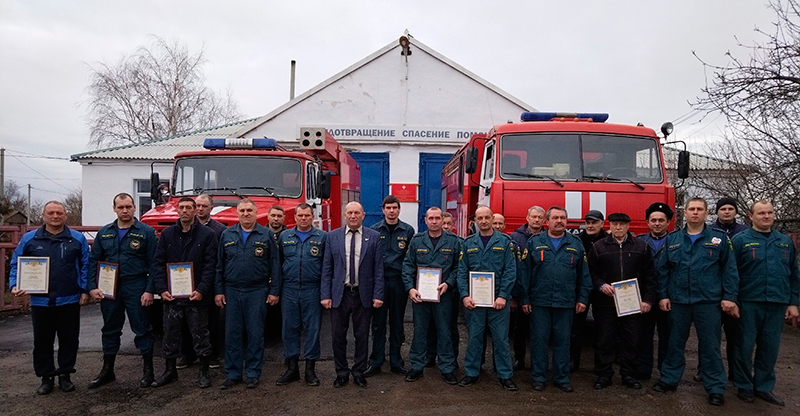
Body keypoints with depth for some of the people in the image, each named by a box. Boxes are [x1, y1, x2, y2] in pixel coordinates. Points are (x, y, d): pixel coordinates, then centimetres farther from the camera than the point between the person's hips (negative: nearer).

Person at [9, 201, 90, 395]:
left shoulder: (77, 239, 1)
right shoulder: (29, 239, 3)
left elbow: (86, 266, 3)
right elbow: (16, 264, 6)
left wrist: (85, 290, -3)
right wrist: (15, 285, -9)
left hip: (69, 300, 0)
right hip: (40, 301, 1)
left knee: (69, 340, 8)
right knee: (42, 341, 9)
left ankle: (65, 375, 22)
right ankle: (46, 378, 22)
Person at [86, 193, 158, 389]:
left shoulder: (146, 232, -4)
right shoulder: (104, 232, 8)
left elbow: (153, 264, -7)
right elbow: (94, 261, 10)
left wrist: (150, 290, -13)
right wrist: (92, 287, -1)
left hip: (136, 288, -4)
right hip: (109, 289, 4)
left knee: (142, 328, 3)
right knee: (110, 329, 14)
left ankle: (148, 370, 14)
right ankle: (107, 371, 26)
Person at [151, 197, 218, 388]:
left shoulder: (207, 234, -2)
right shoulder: (167, 234, 7)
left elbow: (210, 265, -6)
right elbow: (157, 263, 5)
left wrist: (201, 290, -15)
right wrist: (162, 289, -6)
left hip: (196, 295, -3)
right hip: (171, 295, 3)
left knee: (200, 334, 6)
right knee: (170, 334, 12)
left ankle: (204, 372, 18)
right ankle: (170, 370, 28)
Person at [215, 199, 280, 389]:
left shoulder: (266, 235, 2)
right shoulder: (227, 235, 9)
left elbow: (274, 265, 1)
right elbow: (220, 265, 10)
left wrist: (274, 291, -4)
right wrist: (219, 291, 4)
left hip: (257, 291, -2)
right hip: (232, 291, 2)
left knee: (255, 333, 4)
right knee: (232, 333, 6)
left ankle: (253, 373, 15)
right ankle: (233, 373, 17)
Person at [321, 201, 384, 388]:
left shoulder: (374, 237, 0)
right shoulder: (332, 236, 3)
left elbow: (378, 268, -1)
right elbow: (327, 268, 3)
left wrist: (378, 295, -6)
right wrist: (325, 295, -3)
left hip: (363, 294, -1)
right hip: (339, 294, 1)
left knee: (362, 336, 9)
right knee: (338, 336, 8)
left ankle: (359, 372, 25)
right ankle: (341, 373, 24)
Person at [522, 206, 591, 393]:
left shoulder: (576, 244, 7)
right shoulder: (534, 242, 3)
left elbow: (583, 274, 9)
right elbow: (526, 272, 1)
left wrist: (582, 299, 4)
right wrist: (525, 299, -2)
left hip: (566, 302, 1)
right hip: (539, 302, -1)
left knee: (562, 341, 9)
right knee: (539, 340, 5)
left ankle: (562, 378, 22)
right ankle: (538, 377, 17)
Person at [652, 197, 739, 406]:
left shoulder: (719, 238, 1)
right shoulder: (672, 239, 6)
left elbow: (729, 269, -1)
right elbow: (663, 269, 6)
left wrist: (729, 296, -7)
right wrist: (663, 295, 1)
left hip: (708, 302, -2)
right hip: (678, 301, 2)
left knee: (710, 346, 5)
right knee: (675, 343, 13)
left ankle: (715, 388, 17)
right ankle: (669, 379, 25)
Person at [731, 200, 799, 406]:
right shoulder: (740, 240, -2)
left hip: (777, 304, 4)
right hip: (749, 303, -4)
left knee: (770, 347, 10)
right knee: (745, 346, 5)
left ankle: (763, 387, 23)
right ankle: (744, 386, 18)